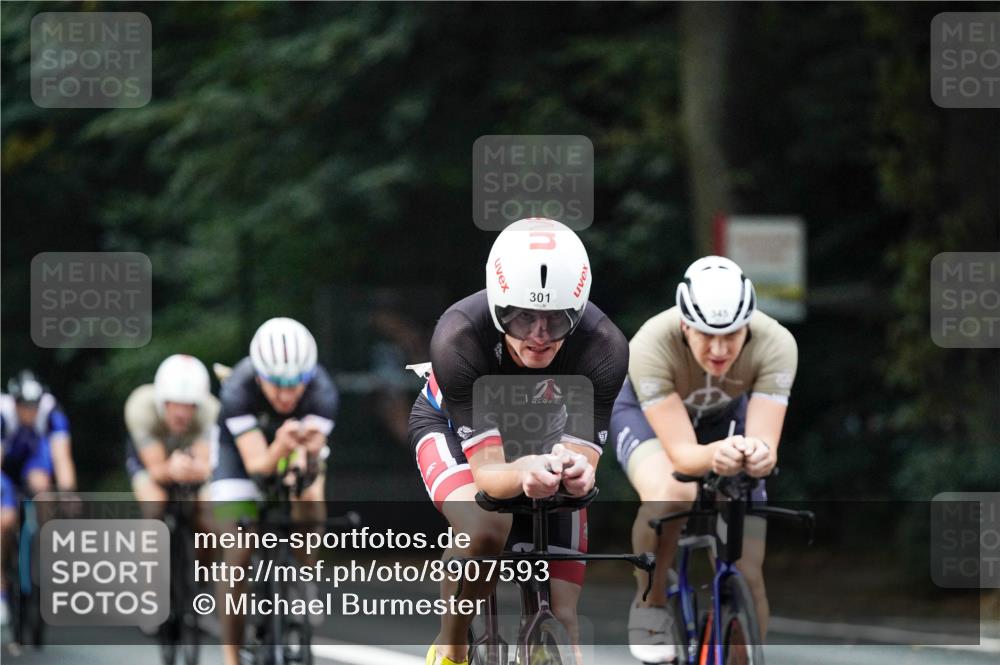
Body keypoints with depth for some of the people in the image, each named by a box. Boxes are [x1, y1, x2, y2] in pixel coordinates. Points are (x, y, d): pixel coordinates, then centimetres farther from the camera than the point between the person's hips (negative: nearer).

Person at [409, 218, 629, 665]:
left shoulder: (604, 347, -34)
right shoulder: (459, 337, -39)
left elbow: (584, 450, -36)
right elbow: (487, 471, -40)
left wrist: (576, 472, -61)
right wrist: (524, 473, -63)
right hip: (455, 429, -2)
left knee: (561, 621, -7)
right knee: (483, 529, -35)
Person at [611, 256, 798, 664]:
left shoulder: (775, 345, -34)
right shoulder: (652, 346, -39)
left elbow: (765, 440, -39)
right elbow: (682, 453, -42)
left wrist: (760, 453, -63)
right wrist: (714, 455, -64)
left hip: (727, 418, 2)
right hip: (649, 415, -2)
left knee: (746, 574, -10)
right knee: (669, 494, -37)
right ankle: (650, 606, -12)